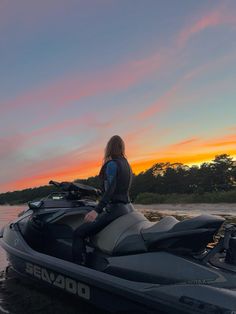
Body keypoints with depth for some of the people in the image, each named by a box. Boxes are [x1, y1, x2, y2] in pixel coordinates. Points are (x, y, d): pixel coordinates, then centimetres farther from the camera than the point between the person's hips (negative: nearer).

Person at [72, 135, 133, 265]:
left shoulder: (112, 164, -9)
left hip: (114, 209, -10)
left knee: (78, 233, -11)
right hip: (127, 208, 10)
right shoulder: (127, 165, 16)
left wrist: (97, 210, -31)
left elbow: (110, 189, -22)